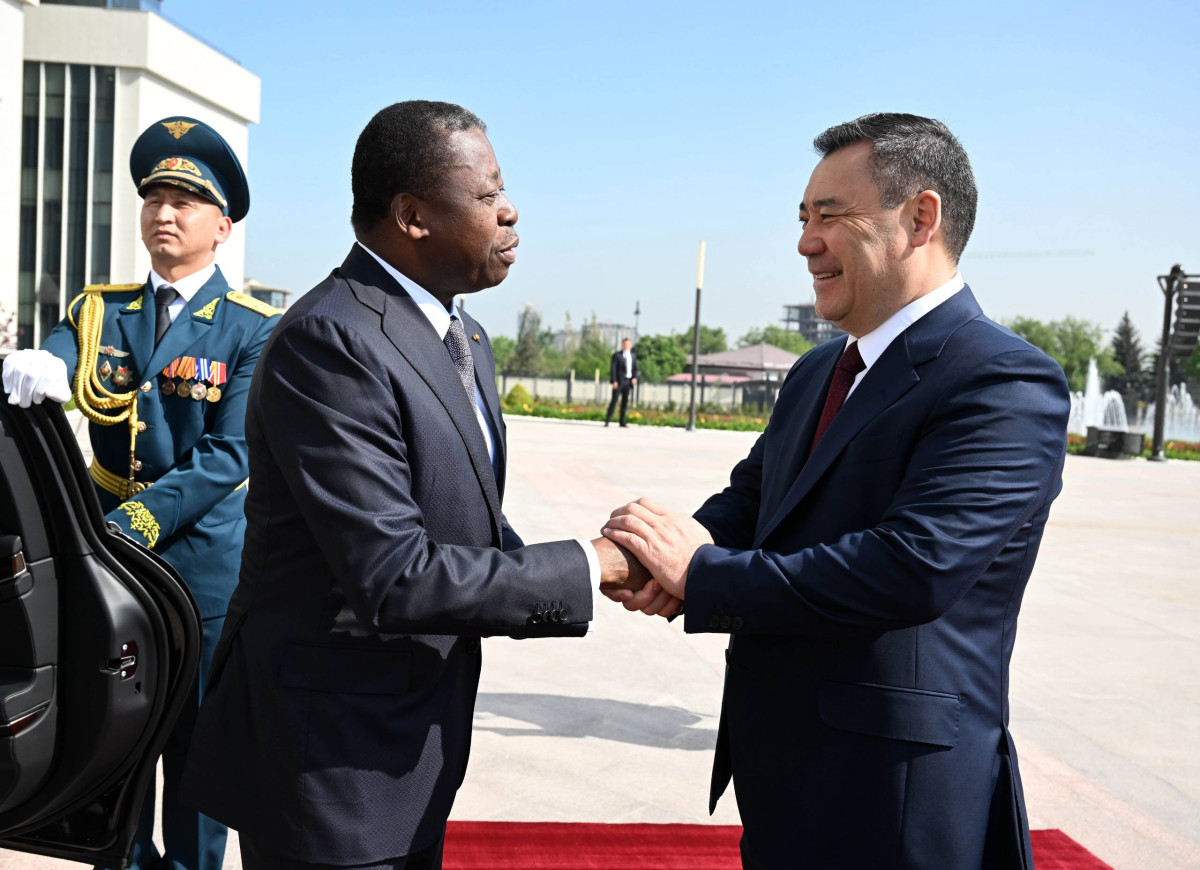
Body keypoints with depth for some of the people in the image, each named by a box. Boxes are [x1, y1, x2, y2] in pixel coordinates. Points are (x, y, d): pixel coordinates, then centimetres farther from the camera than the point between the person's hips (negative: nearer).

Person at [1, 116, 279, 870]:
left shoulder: (253, 328, -7)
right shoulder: (98, 311, 6)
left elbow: (230, 454, -15)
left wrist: (139, 521, -24)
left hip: (206, 561, -4)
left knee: (196, 742, 8)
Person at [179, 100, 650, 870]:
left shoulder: (466, 339, 9)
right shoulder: (330, 342, -23)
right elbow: (391, 578, -27)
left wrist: (606, 569, -3)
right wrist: (584, 568, -18)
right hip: (330, 765, -9)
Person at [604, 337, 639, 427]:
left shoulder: (633, 356, 15)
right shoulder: (617, 355, 0)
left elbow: (635, 369, 17)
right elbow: (613, 368, -5)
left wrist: (635, 378, -3)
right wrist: (614, 381, -13)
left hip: (628, 381, 5)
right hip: (619, 381, -5)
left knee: (625, 402, 7)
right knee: (614, 401, -8)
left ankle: (622, 422, 11)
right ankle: (607, 421, -7)